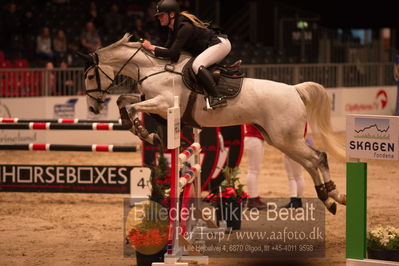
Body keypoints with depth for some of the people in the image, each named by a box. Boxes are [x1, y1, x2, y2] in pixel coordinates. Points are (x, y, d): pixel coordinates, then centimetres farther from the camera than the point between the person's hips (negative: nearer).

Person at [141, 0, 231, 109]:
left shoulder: (185, 27, -25)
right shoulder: (173, 28, 6)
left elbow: (172, 53, -27)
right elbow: (168, 48, 8)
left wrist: (152, 48, -21)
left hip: (221, 44, -11)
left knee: (197, 65, -29)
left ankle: (216, 98, -34)